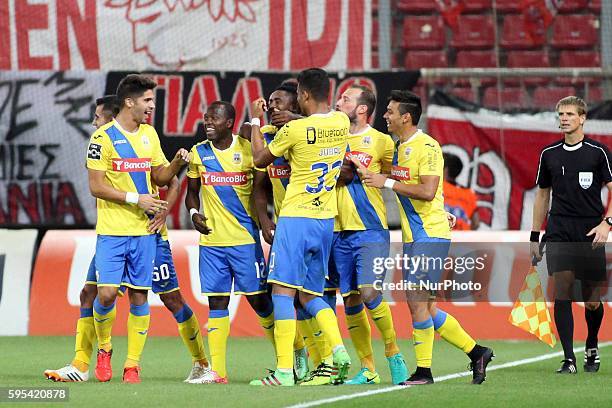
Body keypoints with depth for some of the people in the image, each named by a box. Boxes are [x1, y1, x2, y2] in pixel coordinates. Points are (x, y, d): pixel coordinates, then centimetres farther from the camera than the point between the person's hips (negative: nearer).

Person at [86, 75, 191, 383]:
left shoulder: (149, 134, 11)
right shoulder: (103, 138, -7)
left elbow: (158, 177, 17)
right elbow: (96, 187, -9)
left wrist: (176, 164, -3)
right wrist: (135, 199, -15)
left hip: (144, 231, 5)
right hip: (111, 230, -5)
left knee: (139, 296, 2)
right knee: (106, 293, -12)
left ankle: (132, 364, 7)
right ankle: (104, 350, 13)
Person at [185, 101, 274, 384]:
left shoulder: (248, 149, -3)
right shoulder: (198, 153, 7)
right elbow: (192, 191, 17)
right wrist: (193, 213, -2)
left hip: (245, 239, -3)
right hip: (211, 240, 3)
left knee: (258, 298, -2)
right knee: (216, 301, 2)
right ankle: (217, 371, 4)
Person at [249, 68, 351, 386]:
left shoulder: (295, 129, -14)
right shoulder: (341, 122, 3)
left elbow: (259, 158, 2)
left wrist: (256, 121, 15)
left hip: (296, 219, -6)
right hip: (327, 220, 6)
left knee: (283, 292, -5)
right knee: (310, 295, 15)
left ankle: (285, 370, -12)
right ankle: (339, 351, -5)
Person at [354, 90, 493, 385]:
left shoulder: (427, 147, -14)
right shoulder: (399, 148, 15)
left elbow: (427, 191, -23)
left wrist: (387, 182, -19)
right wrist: (368, 173, 12)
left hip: (430, 235, -10)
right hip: (412, 238, 10)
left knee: (416, 300, -12)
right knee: (423, 307, 9)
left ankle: (423, 371, -6)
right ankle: (476, 352, 19)